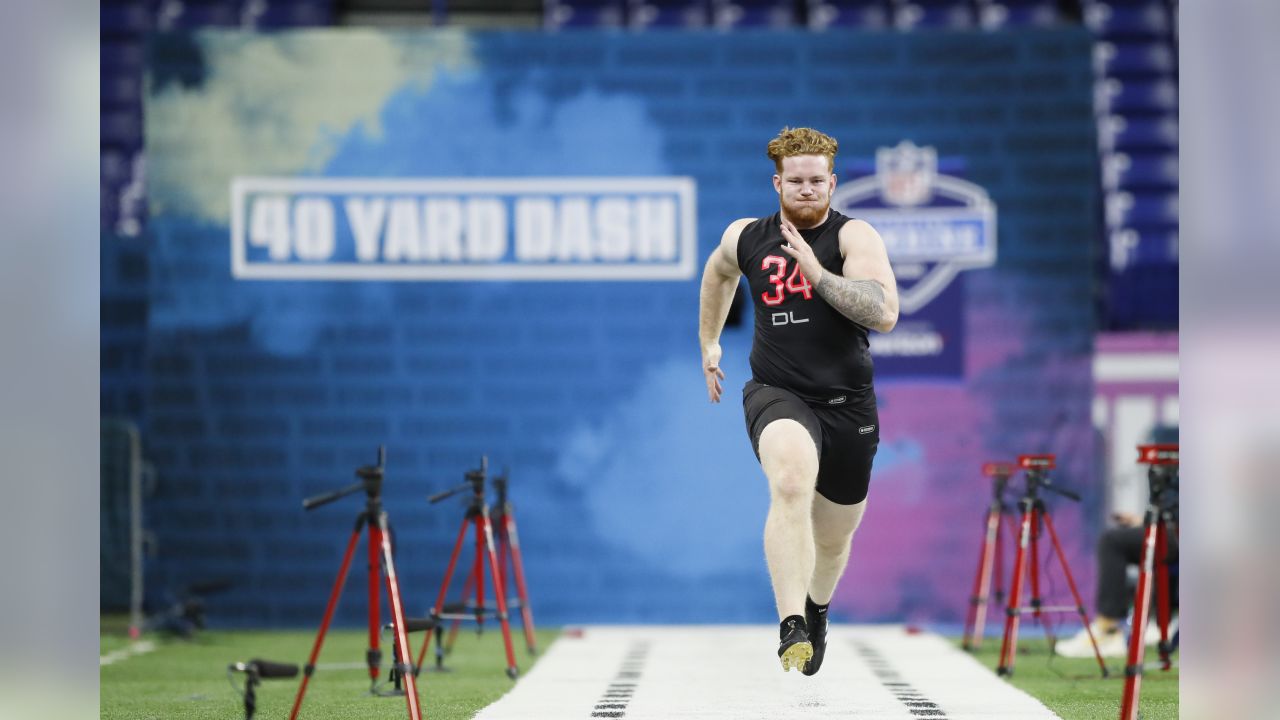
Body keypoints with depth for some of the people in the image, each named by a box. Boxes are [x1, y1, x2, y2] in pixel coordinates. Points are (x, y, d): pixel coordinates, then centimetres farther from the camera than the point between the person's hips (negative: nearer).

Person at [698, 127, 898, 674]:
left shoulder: (854, 237, -7)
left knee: (833, 536, 15)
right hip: (776, 394, 0)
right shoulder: (745, 237, 4)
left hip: (847, 403, 1)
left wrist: (815, 271, -25)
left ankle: (817, 609, 52)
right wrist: (709, 344, 34)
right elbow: (718, 273, 29)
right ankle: (791, 627, -42)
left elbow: (884, 314, -22)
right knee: (791, 482, -34)